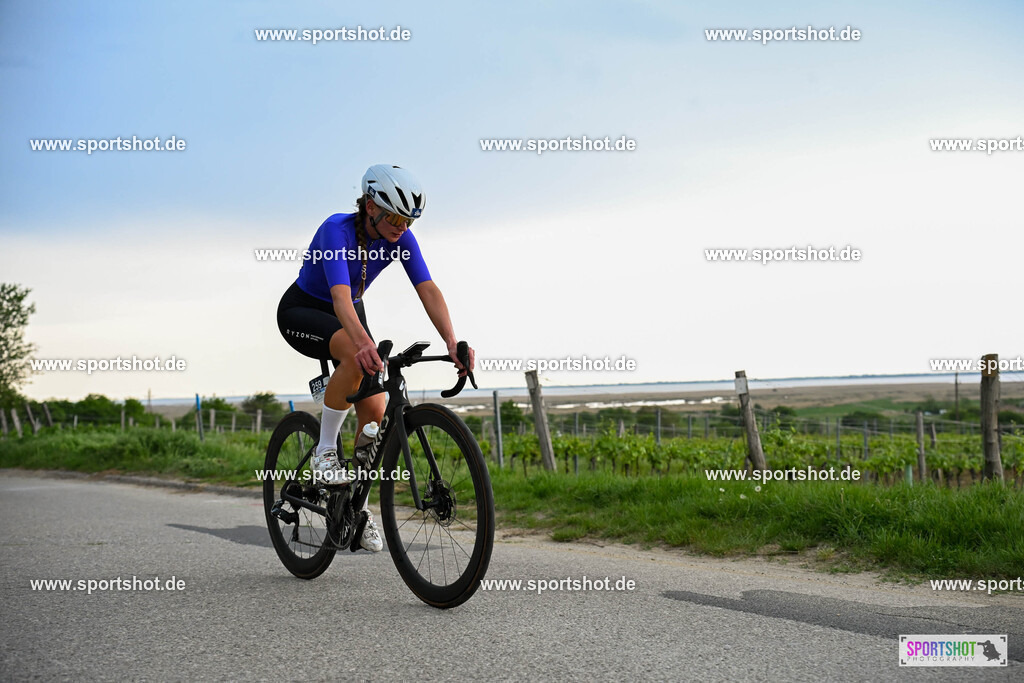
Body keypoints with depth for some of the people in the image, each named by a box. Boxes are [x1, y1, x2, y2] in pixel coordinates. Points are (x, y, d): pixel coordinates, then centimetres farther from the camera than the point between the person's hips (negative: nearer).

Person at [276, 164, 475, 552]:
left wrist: (453, 344, -40)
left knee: (375, 411, -10)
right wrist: (364, 343, -63)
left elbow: (428, 290, -25)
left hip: (348, 315, 6)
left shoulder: (400, 237, -16)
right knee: (356, 356, -37)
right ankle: (325, 451, -20)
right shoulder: (337, 230, -32)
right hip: (302, 312, -5)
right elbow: (341, 295, -46)